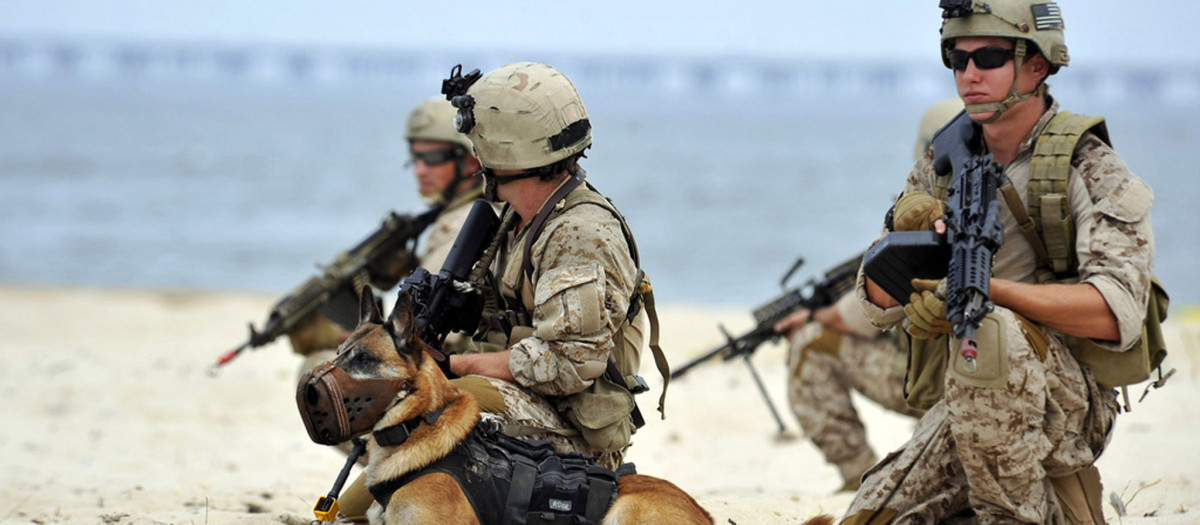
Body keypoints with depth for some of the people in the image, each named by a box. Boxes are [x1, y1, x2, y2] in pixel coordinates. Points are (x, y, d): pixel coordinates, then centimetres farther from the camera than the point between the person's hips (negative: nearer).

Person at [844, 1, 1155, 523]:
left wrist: (985, 289, -30)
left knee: (987, 329, -36)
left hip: (1063, 400, -6)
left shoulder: (1092, 171, -7)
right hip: (961, 410, 6)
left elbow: (1116, 314, -21)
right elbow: (879, 303, 7)